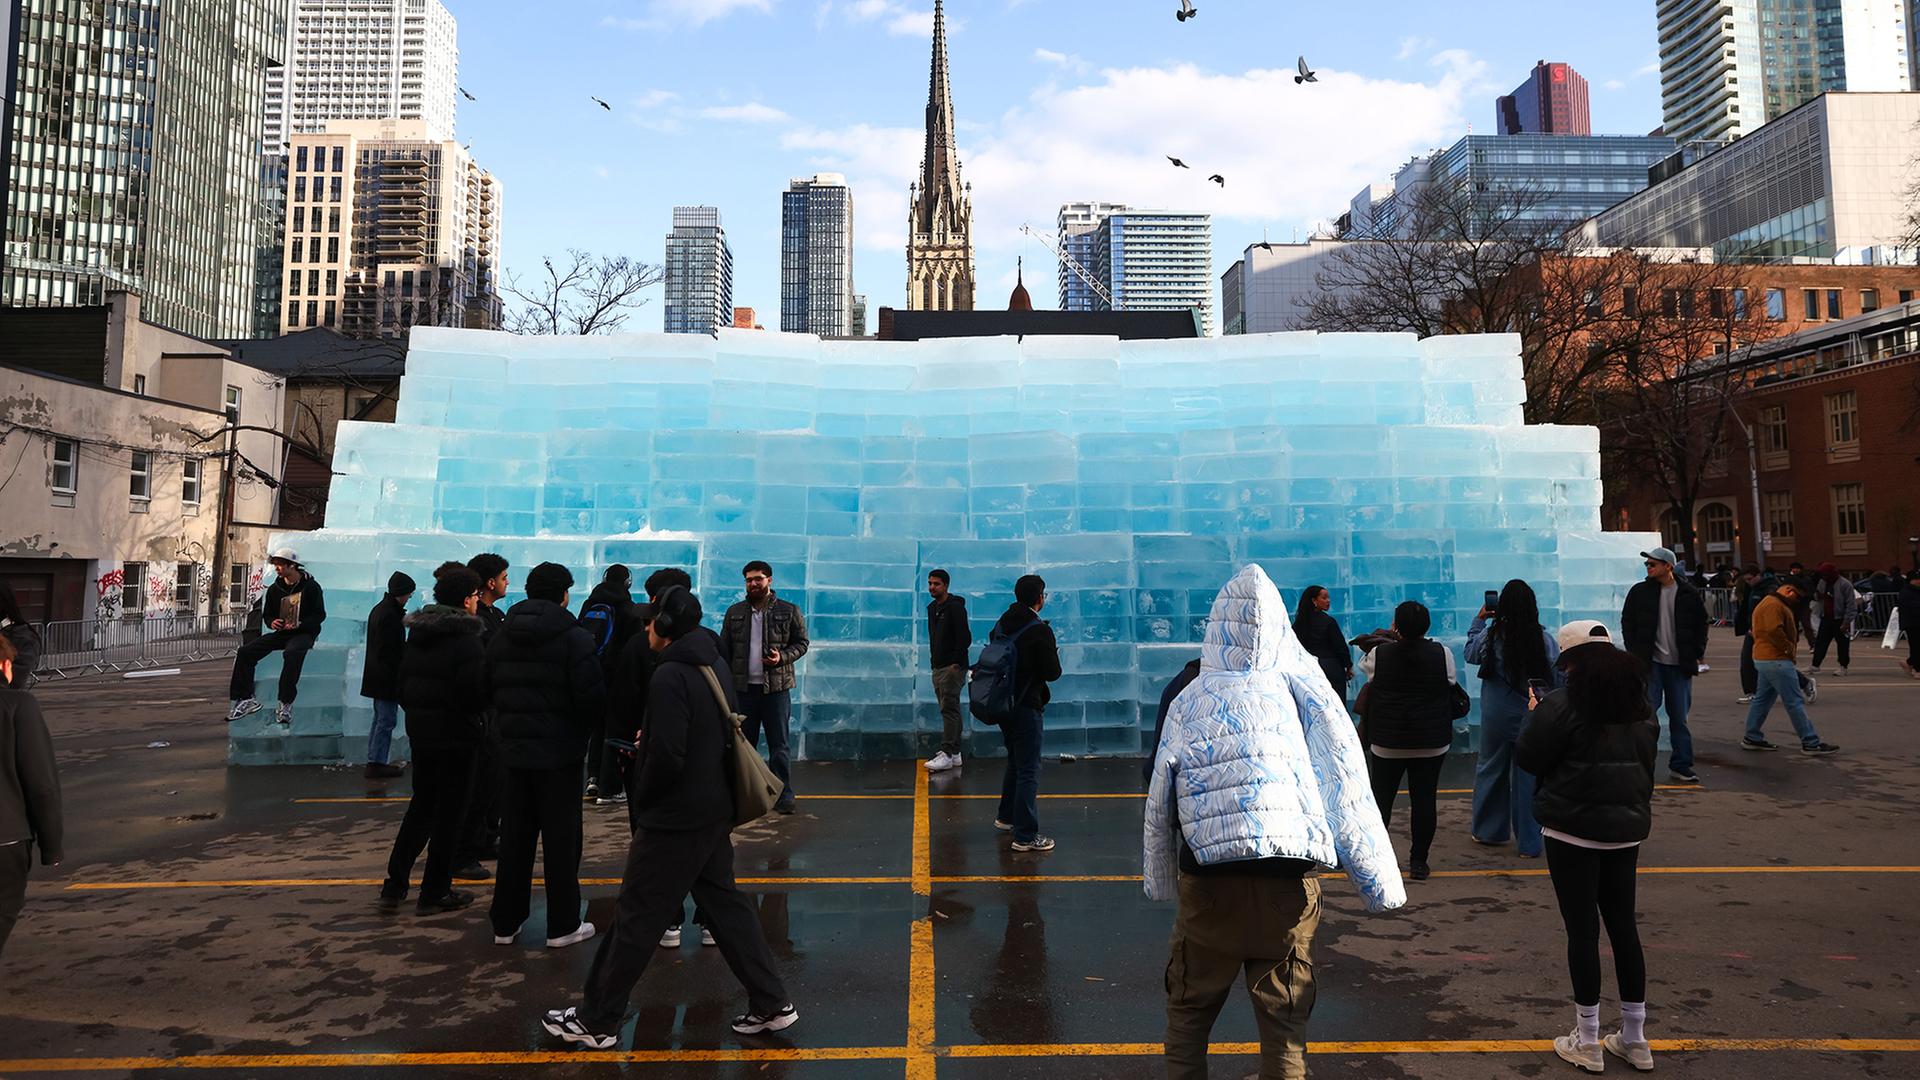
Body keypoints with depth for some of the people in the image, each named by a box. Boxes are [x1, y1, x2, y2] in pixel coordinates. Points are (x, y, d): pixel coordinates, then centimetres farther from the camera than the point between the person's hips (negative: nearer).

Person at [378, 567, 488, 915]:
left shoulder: (417, 632, 7)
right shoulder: (466, 639, -18)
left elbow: (401, 680, 13)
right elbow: (475, 692, -23)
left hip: (420, 729, 8)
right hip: (455, 733, -8)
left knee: (421, 804, 20)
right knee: (448, 811, 4)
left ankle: (393, 886, 21)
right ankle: (434, 893, 12)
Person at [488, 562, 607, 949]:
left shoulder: (501, 637, 4)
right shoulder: (575, 638, -15)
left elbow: (488, 689, 8)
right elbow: (592, 699, -19)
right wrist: (582, 727, 1)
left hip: (514, 750, 6)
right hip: (561, 752, -5)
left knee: (514, 837, 15)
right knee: (561, 840, 4)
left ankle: (505, 923, 23)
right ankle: (562, 926, 12)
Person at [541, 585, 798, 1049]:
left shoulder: (670, 675, -20)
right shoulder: (716, 665, 6)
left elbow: (667, 756, -24)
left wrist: (641, 797, -6)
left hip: (675, 819, -8)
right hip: (715, 811, 8)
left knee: (636, 918, 6)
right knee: (725, 903, 17)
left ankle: (596, 1021, 22)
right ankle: (772, 1003, 21)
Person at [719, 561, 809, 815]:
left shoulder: (789, 611, 1)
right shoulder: (734, 613, 9)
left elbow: (801, 642, 4)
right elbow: (724, 650, 9)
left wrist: (782, 657, -15)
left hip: (776, 688, -3)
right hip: (743, 688, 3)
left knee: (779, 746, 2)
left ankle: (783, 796, 8)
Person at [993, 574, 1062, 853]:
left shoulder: (1002, 624, 5)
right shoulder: (1039, 630, -18)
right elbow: (1052, 672, -16)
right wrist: (1053, 653, 3)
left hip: (1003, 704, 8)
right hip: (1026, 707, -8)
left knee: (1015, 762, 25)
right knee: (1029, 771, -1)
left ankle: (1006, 817, 38)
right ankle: (1026, 836, 3)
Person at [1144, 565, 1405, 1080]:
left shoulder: (1190, 701, 2)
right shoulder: (1303, 688, 1)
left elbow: (1159, 802, 4)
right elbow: (1346, 786, -1)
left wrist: (1161, 881, 13)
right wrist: (1379, 878, 4)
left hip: (1209, 879, 0)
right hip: (1289, 880, 1)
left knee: (1189, 1009, 17)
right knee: (1284, 1018, 14)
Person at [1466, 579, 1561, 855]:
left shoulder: (1490, 635, -12)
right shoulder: (1544, 639, -10)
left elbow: (1470, 653, 7)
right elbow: (1557, 676, -4)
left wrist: (1478, 620, 13)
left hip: (1497, 717, 0)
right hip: (1533, 718, 0)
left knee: (1491, 770, 16)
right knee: (1529, 776, 8)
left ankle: (1488, 830, 29)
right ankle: (1529, 843, 15)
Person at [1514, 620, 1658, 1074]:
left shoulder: (1563, 705, -17)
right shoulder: (1641, 706, 6)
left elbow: (1528, 757, -11)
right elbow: (1646, 760, 18)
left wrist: (1535, 717, 6)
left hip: (1573, 830, -6)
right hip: (1627, 828, 6)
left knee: (1583, 929, 2)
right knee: (1623, 924, 14)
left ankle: (1587, 1042, 12)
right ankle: (1634, 1040, 24)